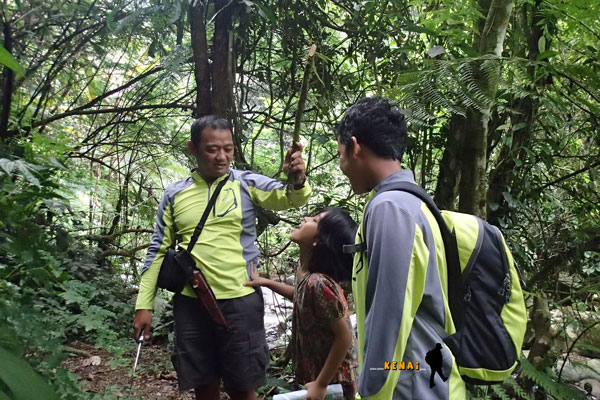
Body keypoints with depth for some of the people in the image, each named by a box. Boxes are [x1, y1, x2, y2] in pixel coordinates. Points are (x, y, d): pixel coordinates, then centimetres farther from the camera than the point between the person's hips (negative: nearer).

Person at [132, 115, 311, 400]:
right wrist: (144, 304, 4)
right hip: (190, 303, 2)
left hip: (239, 301, -2)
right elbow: (158, 251, 7)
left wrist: (298, 180, -39)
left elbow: (290, 198, -16)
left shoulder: (247, 183, -2)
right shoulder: (174, 194, 3)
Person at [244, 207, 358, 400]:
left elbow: (344, 338, -25)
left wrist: (321, 384, -17)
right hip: (317, 370, 8)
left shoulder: (318, 283, -31)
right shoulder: (306, 272, -5)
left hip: (334, 380, -8)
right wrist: (266, 282, 10)